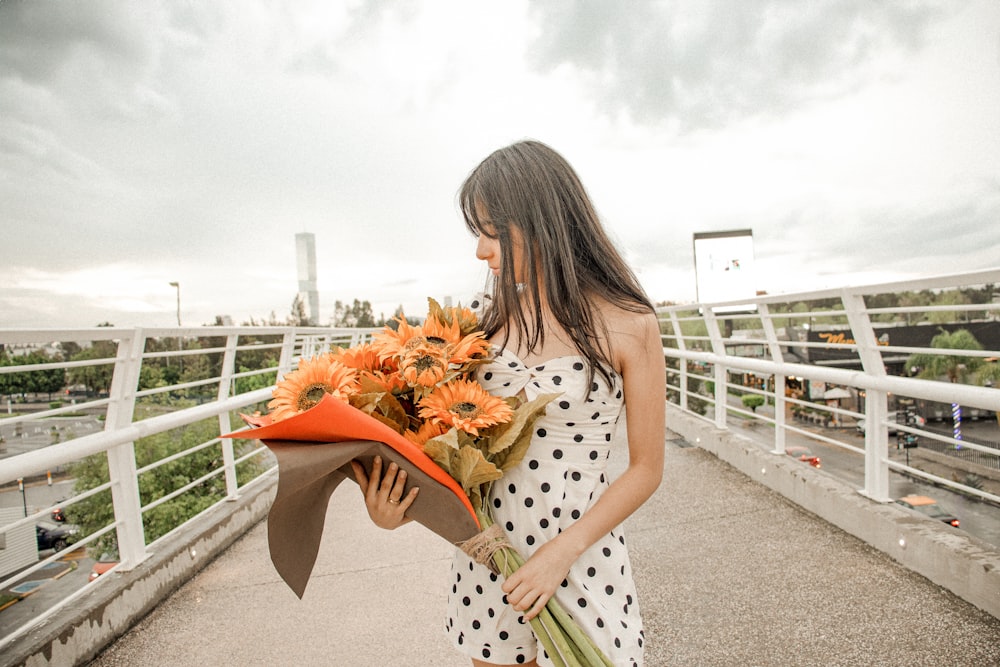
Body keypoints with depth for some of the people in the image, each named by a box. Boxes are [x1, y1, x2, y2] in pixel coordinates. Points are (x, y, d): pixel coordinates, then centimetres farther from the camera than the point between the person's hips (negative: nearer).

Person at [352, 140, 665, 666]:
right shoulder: (500, 313, 0)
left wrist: (562, 552, -16)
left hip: (579, 558, -3)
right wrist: (396, 509, -10)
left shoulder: (628, 324, -12)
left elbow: (645, 470, -8)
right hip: (485, 552, 4)